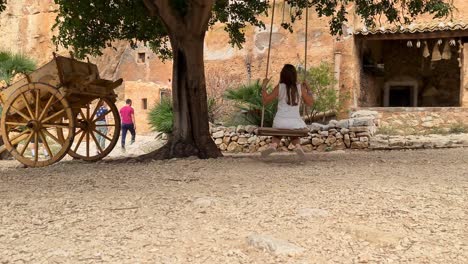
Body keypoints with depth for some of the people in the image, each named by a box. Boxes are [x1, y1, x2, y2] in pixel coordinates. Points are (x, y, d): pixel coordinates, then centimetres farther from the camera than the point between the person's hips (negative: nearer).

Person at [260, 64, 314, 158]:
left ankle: (273, 144, -3)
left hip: (280, 122, 0)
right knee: (295, 136, 32)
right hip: (295, 122, 0)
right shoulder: (300, 88, -3)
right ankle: (298, 145, -4)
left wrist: (263, 86, 10)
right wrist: (308, 89, 17)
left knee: (277, 135, 32)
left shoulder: (279, 87, -5)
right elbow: (310, 102, 6)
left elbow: (265, 100, 0)